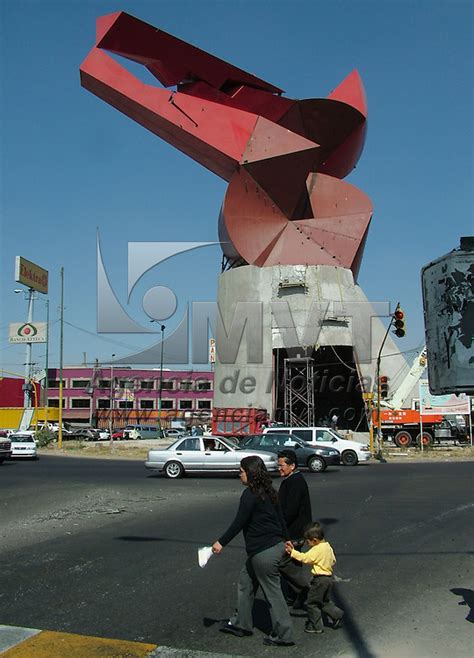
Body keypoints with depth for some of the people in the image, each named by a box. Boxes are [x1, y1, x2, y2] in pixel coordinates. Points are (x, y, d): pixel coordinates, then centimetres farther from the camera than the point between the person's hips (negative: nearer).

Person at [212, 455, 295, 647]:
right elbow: (280, 517, 16)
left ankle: (283, 635, 11)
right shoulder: (268, 492, 9)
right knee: (245, 583, 20)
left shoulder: (250, 495, -18)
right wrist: (285, 539, 27)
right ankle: (241, 624, 31)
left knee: (273, 592, 1)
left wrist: (221, 542, -9)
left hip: (263, 552, -10)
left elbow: (238, 523, -18)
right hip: (275, 545, 10)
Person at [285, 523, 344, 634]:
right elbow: (333, 560, 15)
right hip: (328, 577, 9)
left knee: (311, 603, 4)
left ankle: (316, 626, 10)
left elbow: (304, 558, -24)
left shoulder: (317, 550, -20)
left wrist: (292, 551, -21)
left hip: (319, 579, -9)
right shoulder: (328, 546, 7)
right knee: (325, 601, 24)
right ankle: (337, 614, 17)